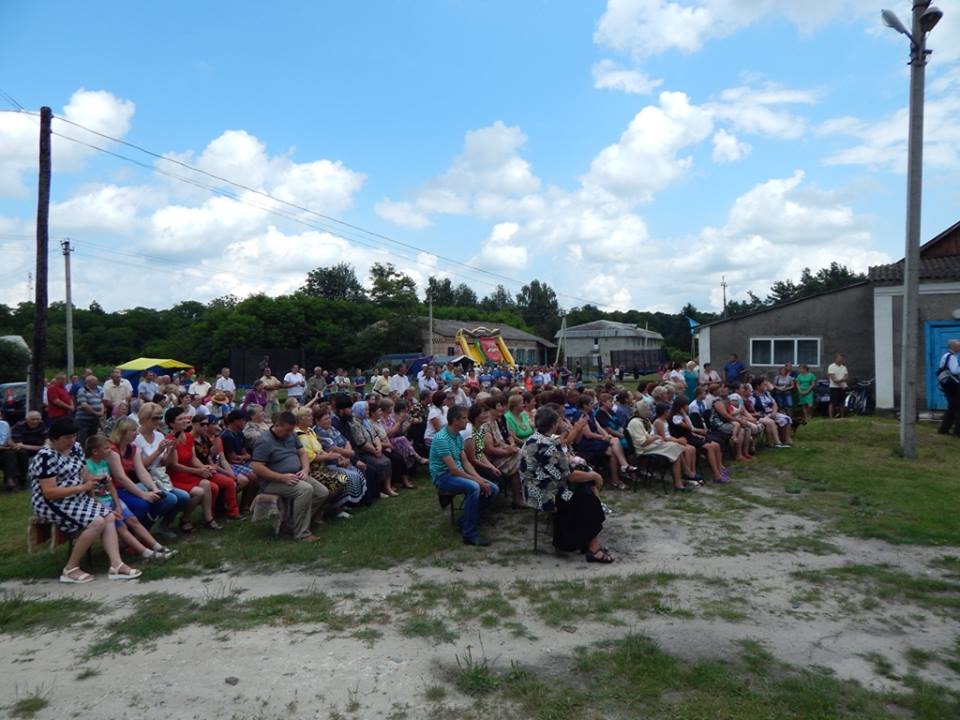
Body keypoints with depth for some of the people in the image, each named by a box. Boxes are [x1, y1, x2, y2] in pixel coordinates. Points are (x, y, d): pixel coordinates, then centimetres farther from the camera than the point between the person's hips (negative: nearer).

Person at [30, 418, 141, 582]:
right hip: (52, 505, -8)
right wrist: (83, 487, -22)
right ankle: (70, 569, -11)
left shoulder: (75, 448, 6)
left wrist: (96, 480, -7)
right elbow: (49, 493, -24)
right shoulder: (46, 457, -19)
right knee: (97, 522, -24)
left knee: (108, 517, -11)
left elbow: (82, 474, 11)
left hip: (76, 499, 9)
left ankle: (116, 565, -18)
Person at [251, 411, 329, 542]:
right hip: (273, 481, -8)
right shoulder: (265, 441, -16)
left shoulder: (291, 435, 9)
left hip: (295, 477, 8)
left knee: (323, 492, -6)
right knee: (305, 489, -31)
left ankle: (298, 522, 4)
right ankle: (301, 533, -25)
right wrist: (282, 477, -24)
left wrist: (305, 470, -7)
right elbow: (257, 468, -21)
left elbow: (302, 453, 14)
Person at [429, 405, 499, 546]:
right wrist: (477, 480, -21)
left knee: (492, 489, -4)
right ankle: (469, 534, -26)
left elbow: (465, 462, 8)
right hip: (443, 477, -9)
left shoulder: (458, 436, 7)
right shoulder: (441, 438, -22)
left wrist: (479, 479, -8)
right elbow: (453, 469, -25)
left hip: (457, 473, 9)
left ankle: (466, 521, 8)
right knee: (473, 487, -35)